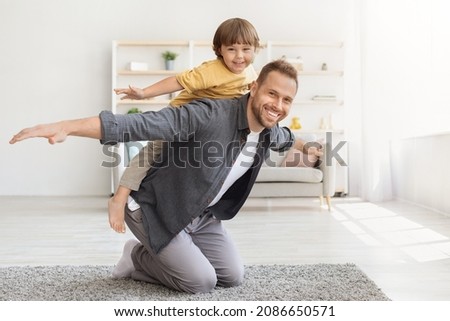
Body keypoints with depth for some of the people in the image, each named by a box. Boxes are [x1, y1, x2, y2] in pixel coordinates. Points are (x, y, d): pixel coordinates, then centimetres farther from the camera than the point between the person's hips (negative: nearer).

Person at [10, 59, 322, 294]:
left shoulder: (270, 133, -5)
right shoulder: (211, 115, -31)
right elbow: (141, 125, -41)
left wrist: (306, 146, 42)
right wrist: (67, 126, -50)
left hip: (201, 215, 8)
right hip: (157, 211, -8)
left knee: (233, 277, 6)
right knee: (202, 282, -11)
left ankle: (156, 257, 22)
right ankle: (139, 257, 15)